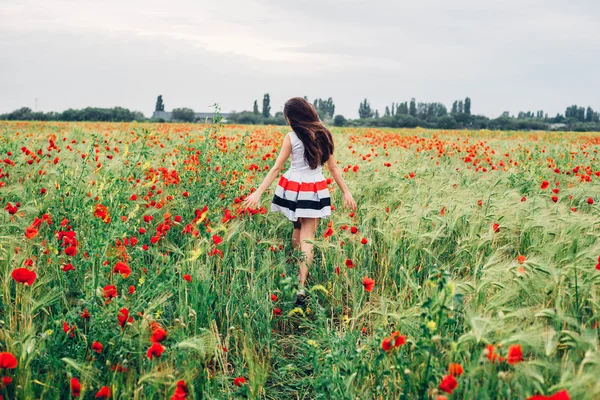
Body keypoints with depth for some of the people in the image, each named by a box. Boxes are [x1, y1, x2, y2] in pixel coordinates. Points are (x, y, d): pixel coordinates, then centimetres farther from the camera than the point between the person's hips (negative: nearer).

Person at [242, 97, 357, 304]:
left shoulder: (291, 137, -7)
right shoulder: (324, 135, 2)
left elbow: (276, 168, -10)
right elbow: (333, 167, 5)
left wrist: (258, 192, -9)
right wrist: (346, 192, 12)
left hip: (293, 188, -1)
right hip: (315, 191, 1)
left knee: (296, 232, 20)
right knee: (307, 238, -1)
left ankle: (293, 273, 33)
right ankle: (301, 286, -12)